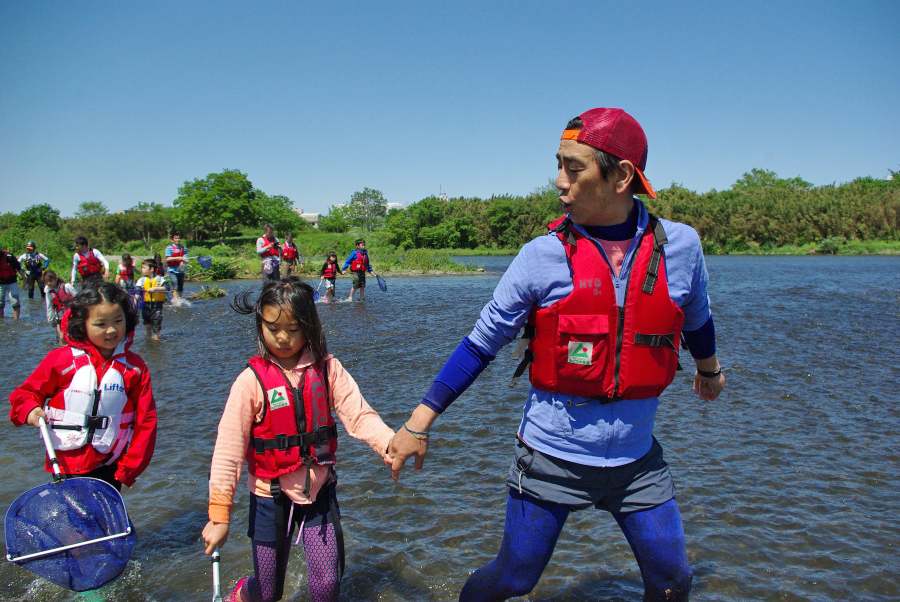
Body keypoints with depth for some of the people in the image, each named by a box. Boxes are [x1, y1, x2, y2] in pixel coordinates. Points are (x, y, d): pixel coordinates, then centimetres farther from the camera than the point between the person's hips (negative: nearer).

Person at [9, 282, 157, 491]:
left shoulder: (135, 368, -1)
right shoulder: (61, 359, -5)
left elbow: (146, 420, 0)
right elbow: (26, 392, 6)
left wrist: (131, 467, -3)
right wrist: (29, 410, -16)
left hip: (109, 467, 1)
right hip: (66, 466, -1)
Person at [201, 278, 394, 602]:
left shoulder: (327, 369, -7)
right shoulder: (252, 381, -13)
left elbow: (359, 415, -15)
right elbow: (228, 450, -13)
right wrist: (219, 515, -16)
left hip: (319, 491, 1)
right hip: (271, 495, -1)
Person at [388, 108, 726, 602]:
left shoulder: (679, 245, -6)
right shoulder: (543, 256, -13)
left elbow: (696, 317, 15)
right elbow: (481, 343, -7)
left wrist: (709, 369, 33)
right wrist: (419, 423, -7)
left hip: (636, 460, 3)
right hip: (550, 459, -2)